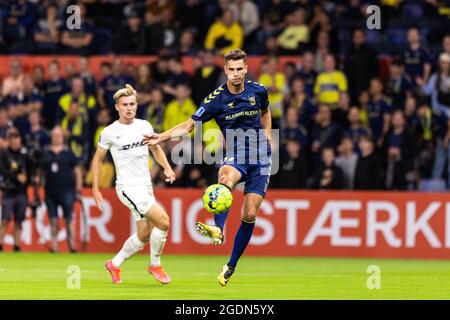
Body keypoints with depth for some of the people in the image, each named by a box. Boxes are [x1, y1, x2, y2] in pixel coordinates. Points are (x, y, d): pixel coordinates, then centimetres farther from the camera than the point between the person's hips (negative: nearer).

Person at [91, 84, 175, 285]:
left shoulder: (144, 126, 6)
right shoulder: (110, 132, -7)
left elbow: (156, 149, 21)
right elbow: (97, 159, 4)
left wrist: (166, 167, 3)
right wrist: (96, 189, 1)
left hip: (146, 186, 6)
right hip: (128, 187, -6)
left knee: (144, 235, 10)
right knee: (163, 221, -18)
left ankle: (115, 264, 29)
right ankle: (155, 265, 0)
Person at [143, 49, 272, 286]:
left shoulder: (258, 91, 0)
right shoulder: (216, 99, -7)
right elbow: (189, 125, -4)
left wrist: (267, 134, 12)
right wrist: (163, 137, -17)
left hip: (260, 159, 2)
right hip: (235, 157, -2)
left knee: (249, 215, -7)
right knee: (225, 178, -40)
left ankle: (231, 266, 7)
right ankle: (218, 229, -59)